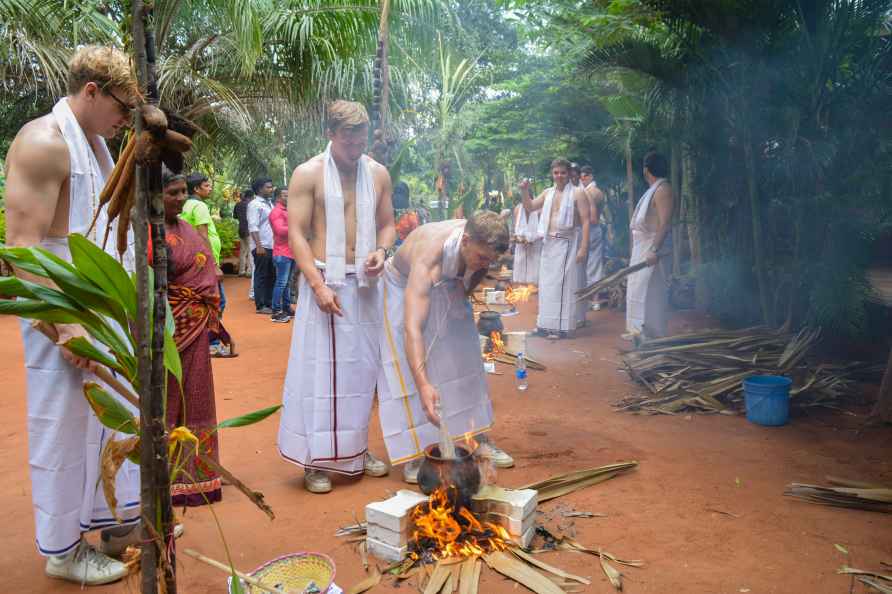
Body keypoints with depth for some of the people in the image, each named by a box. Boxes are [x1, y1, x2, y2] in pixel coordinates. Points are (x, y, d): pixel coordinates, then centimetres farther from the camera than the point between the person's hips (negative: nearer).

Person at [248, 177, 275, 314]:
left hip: (272, 246, 8)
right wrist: (259, 246, -22)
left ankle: (269, 303, 20)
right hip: (262, 247, -8)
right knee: (261, 276, -1)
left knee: (271, 276, 11)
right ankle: (260, 306, 5)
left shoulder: (270, 203, 15)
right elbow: (253, 227, -15)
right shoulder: (255, 204, -9)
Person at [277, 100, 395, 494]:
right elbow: (296, 234, -8)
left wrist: (381, 251, -7)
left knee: (362, 366, 10)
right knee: (320, 368, -2)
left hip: (366, 284, 5)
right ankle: (316, 460, 9)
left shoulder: (378, 174, 9)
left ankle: (357, 449, 25)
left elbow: (387, 224, 15)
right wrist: (318, 284, -18)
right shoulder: (309, 174, -5)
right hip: (325, 281, -4)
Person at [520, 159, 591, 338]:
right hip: (549, 244, 6)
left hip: (567, 244, -6)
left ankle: (562, 326, 1)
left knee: (564, 283, -4)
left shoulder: (577, 193, -7)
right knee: (547, 283, 11)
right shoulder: (548, 193, 11)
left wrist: (583, 248, -18)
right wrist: (524, 191, -1)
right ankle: (547, 323, 21)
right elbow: (529, 207, 16)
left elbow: (586, 221, -11)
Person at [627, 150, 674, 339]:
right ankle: (640, 330, 22)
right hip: (643, 247, 10)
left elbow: (665, 223, -22)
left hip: (653, 248, -10)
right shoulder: (653, 189, 16)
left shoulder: (663, 189, -14)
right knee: (639, 288, 14)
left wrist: (654, 251, -27)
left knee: (650, 291, -7)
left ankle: (652, 334, -1)